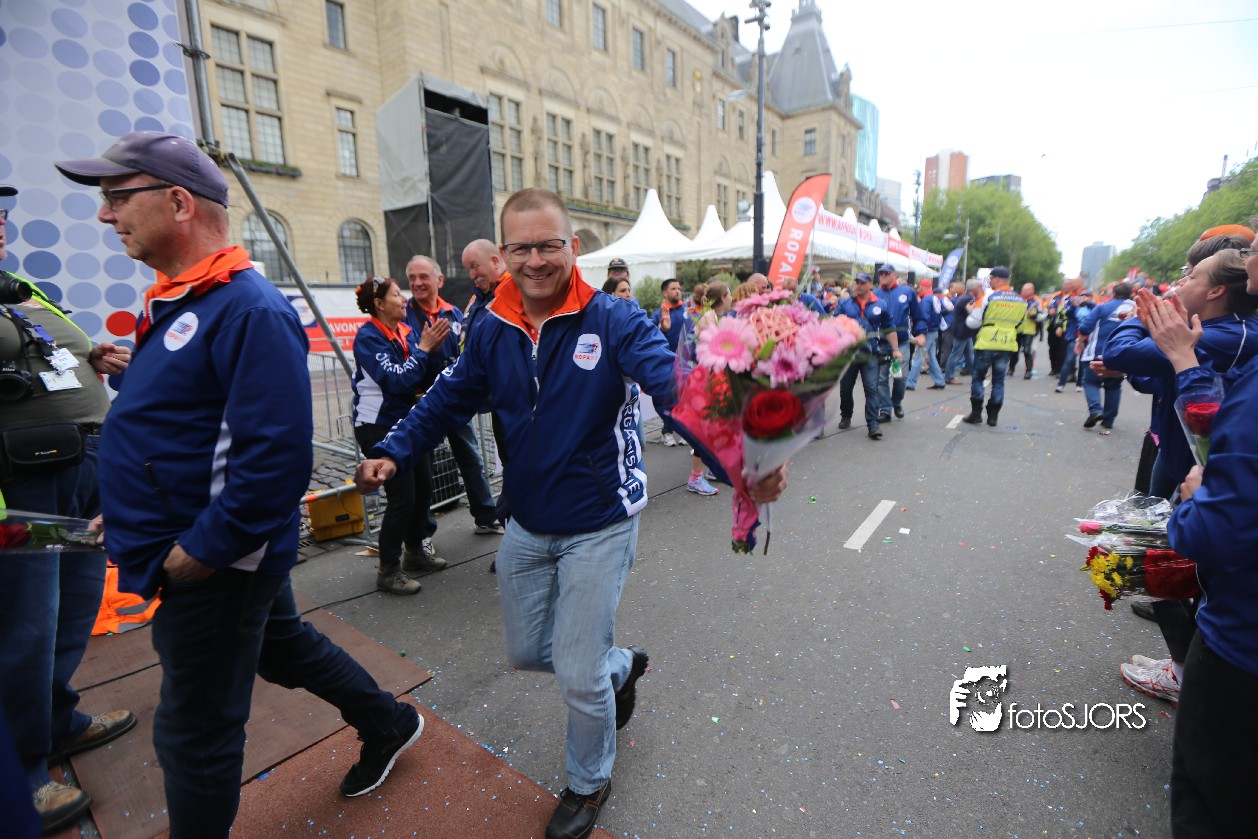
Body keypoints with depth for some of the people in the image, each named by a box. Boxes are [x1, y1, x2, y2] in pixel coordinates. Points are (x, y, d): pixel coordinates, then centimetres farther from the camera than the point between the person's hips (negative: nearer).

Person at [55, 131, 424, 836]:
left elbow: (277, 459, -30)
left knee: (195, 736, 9)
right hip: (197, 550, 10)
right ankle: (389, 726, 46)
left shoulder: (249, 310, -24)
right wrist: (128, 514, 14)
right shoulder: (175, 302, 9)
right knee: (284, 644, 25)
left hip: (213, 569, -10)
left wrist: (200, 552, -22)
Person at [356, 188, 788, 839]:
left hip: (599, 528, -5)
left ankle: (588, 782, 41)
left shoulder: (612, 321, -18)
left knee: (579, 677, 7)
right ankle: (621, 665, 50)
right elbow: (449, 399, 6)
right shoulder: (494, 331, -2)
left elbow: (676, 386, -33)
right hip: (525, 526, 6)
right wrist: (391, 454, -9)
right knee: (526, 652, 21)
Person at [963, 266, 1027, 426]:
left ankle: (976, 414, 7)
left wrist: (971, 311, 10)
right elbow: (1020, 324, 17)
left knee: (977, 377, 8)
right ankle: (993, 416, 14)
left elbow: (973, 322, -9)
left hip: (986, 343, -4)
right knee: (998, 380, 11)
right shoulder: (1021, 300, 6)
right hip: (1007, 345, 4)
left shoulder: (988, 296, -11)